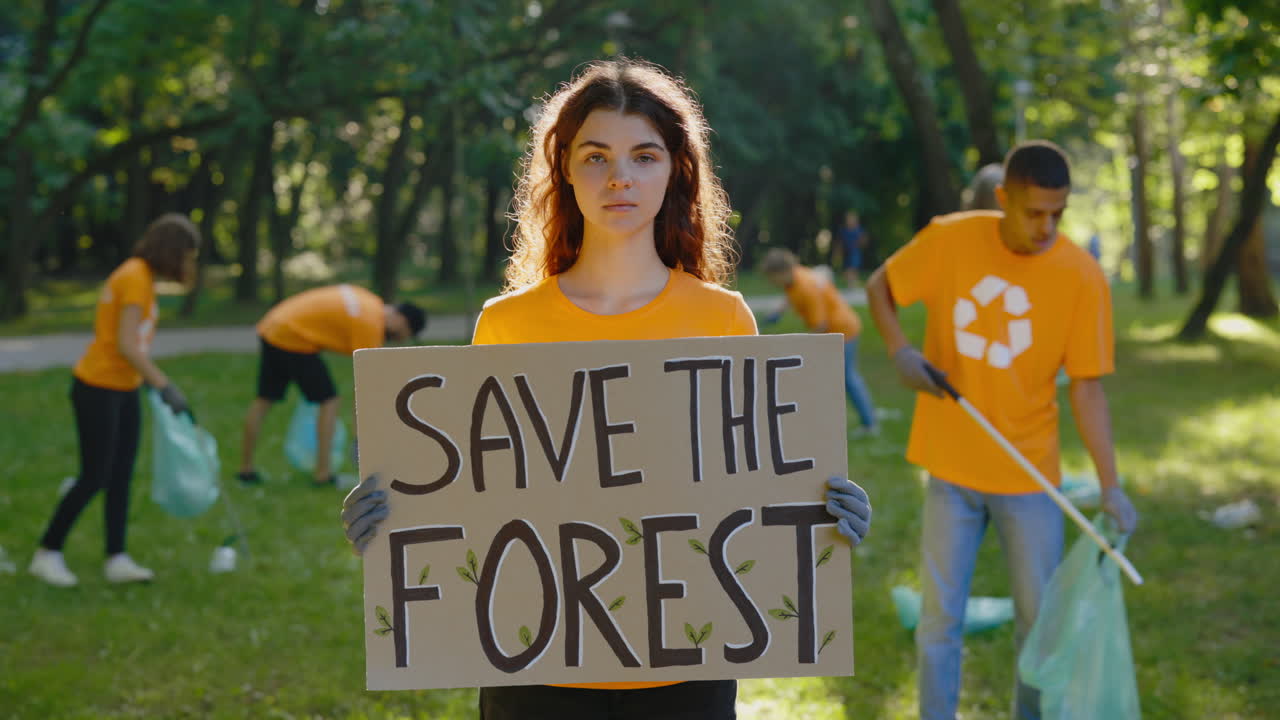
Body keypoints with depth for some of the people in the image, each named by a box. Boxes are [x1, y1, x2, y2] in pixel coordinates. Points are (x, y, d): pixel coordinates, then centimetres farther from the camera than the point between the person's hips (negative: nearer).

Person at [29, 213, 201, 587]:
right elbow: (126, 345, -24)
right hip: (97, 389, -9)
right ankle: (47, 553, 8)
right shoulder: (135, 277, -18)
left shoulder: (141, 276, 10)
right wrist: (166, 387, -23)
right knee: (94, 478, -4)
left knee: (122, 476, 7)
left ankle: (117, 559, 10)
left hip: (123, 390, 9)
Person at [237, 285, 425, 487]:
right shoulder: (371, 324, -12)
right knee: (329, 400, 0)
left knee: (264, 400, 14)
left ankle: (245, 468, 21)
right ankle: (322, 475, 0)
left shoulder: (366, 298, 13)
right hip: (293, 340, -9)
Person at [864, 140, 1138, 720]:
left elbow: (1086, 389, -9)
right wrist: (900, 351, -13)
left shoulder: (1082, 276, -12)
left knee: (1040, 622, 8)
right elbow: (879, 287, 6)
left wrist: (1110, 486, -16)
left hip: (1028, 474, 0)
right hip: (951, 465, 1)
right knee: (939, 618, 7)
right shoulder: (949, 240, -9)